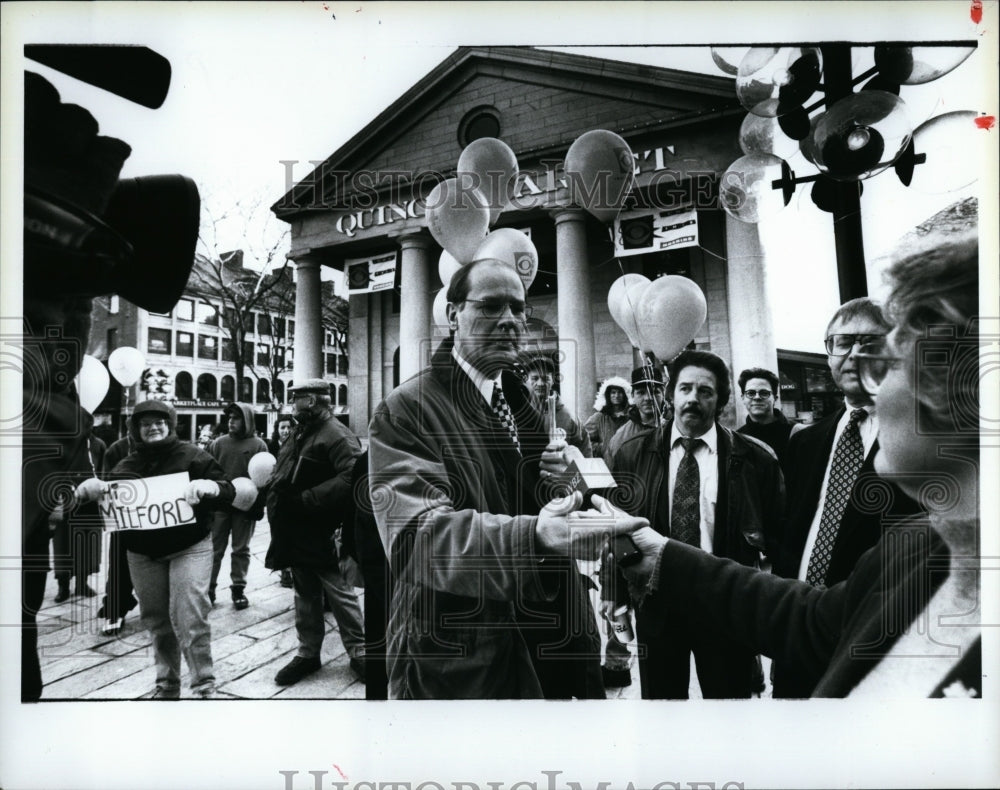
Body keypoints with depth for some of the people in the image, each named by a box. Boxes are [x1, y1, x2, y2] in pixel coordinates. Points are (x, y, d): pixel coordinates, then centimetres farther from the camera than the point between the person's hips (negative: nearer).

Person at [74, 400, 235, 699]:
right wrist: (89, 488, -14)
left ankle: (204, 685, 5)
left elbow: (228, 491, -6)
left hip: (189, 548, -4)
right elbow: (109, 498, 9)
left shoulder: (192, 455, -2)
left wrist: (208, 486, -28)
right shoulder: (127, 465, 9)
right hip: (142, 553, 4)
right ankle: (167, 684, 28)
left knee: (189, 621, -9)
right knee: (156, 621, 11)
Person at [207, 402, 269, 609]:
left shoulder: (259, 445, -4)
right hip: (219, 504, 2)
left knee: (241, 550, 9)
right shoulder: (218, 443, 4)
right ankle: (208, 588, 19)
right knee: (214, 548, 9)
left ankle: (238, 588, 19)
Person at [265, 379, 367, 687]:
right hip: (295, 534, 8)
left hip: (321, 534, -8)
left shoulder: (336, 435, -15)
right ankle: (308, 653, 30)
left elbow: (352, 477, -29)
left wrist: (306, 499, -26)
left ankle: (358, 652, 17)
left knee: (339, 594, 2)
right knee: (305, 596, 18)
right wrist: (275, 492, 8)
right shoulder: (299, 434, 15)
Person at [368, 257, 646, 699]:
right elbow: (416, 531, -30)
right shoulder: (406, 410, -15)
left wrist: (565, 476, -9)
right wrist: (534, 536, -46)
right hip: (457, 661, -7)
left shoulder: (519, 399, 9)